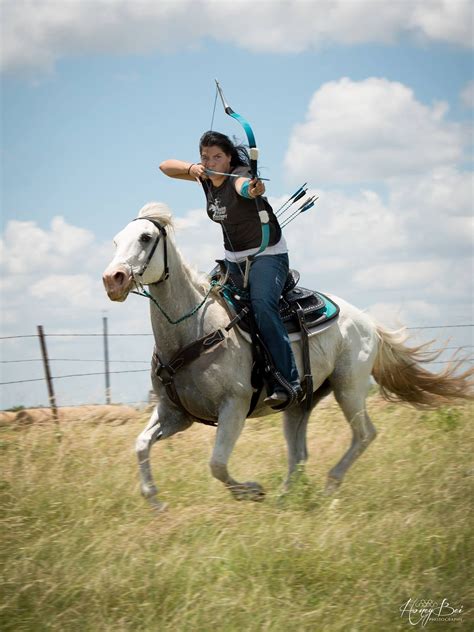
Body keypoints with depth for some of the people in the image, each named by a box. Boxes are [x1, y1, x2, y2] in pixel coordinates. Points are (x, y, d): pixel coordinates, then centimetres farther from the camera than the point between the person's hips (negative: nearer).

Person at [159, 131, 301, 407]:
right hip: (234, 259, 8)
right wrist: (191, 168, -14)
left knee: (262, 305, -31)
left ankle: (289, 381, -34)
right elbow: (166, 166, 6)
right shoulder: (207, 177, 1)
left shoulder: (238, 175, -21)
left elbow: (244, 186, -47)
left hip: (268, 254, -8)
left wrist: (254, 189, -71)